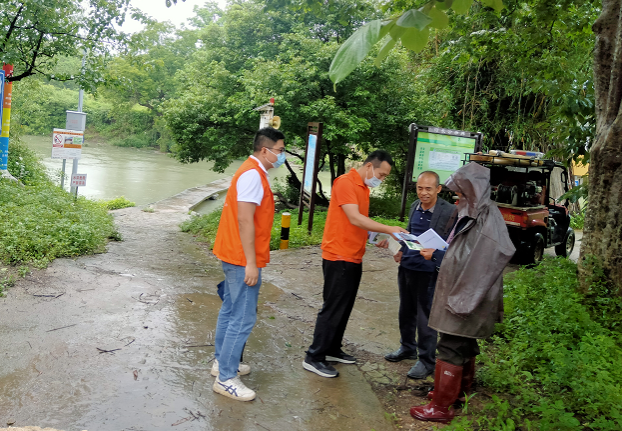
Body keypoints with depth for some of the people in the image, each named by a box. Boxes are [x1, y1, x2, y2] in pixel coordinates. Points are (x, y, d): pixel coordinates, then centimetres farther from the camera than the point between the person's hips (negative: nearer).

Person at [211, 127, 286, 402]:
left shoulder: (253, 172, 14)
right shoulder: (253, 175, -18)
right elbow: (244, 220, -24)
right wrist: (251, 263, -23)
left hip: (234, 256, 11)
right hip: (243, 259, -11)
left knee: (230, 311, 19)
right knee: (243, 318, -6)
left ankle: (222, 362, 32)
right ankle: (226, 378, 2)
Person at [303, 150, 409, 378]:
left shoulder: (364, 187, 15)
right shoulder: (345, 182, -15)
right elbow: (354, 218, -23)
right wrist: (388, 229, -23)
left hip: (353, 258, 9)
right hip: (338, 257, -9)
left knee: (344, 308, 15)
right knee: (333, 308, -4)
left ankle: (333, 350, 26)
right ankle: (314, 358, 5)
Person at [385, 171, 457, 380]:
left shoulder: (449, 212, -14)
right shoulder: (414, 207, 7)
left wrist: (434, 254, -28)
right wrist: (402, 251, 7)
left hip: (428, 272, -7)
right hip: (407, 267, 7)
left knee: (425, 318, 2)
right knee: (406, 312, 20)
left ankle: (427, 361, 16)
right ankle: (407, 348, 39)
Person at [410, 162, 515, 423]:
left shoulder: (486, 224, -22)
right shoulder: (475, 216, 8)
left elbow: (480, 268, -25)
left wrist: (461, 302, -22)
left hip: (466, 301, -9)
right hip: (462, 298, 9)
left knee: (451, 350, -2)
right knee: (465, 347, 21)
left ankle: (441, 407, 7)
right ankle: (461, 391, 37)